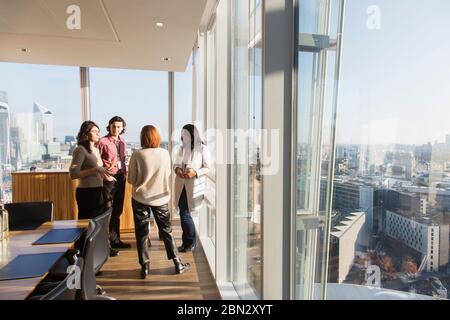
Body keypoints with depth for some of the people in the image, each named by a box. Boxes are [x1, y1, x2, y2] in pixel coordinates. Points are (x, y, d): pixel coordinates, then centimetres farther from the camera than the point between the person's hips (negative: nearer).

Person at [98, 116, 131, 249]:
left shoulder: (122, 142, 12)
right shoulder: (103, 141, -8)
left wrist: (124, 172, 7)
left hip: (121, 178, 7)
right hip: (109, 178, -7)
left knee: (117, 210, 13)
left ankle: (115, 239, 25)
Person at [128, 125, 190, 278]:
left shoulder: (137, 155, -13)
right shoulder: (165, 153, -6)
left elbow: (131, 179, -6)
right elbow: (168, 175, 4)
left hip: (140, 198, -2)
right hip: (160, 198, 2)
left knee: (141, 233, 11)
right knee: (166, 231, 14)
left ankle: (145, 266, 19)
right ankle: (177, 263, 21)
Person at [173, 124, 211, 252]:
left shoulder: (202, 149, -6)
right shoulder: (181, 148, 11)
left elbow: (207, 168, -6)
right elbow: (175, 163, 15)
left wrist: (195, 172, -22)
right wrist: (177, 169, -8)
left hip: (193, 186, -5)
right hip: (181, 185, 5)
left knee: (184, 214, -5)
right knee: (184, 213, 10)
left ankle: (191, 242, 16)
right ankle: (187, 242, 27)